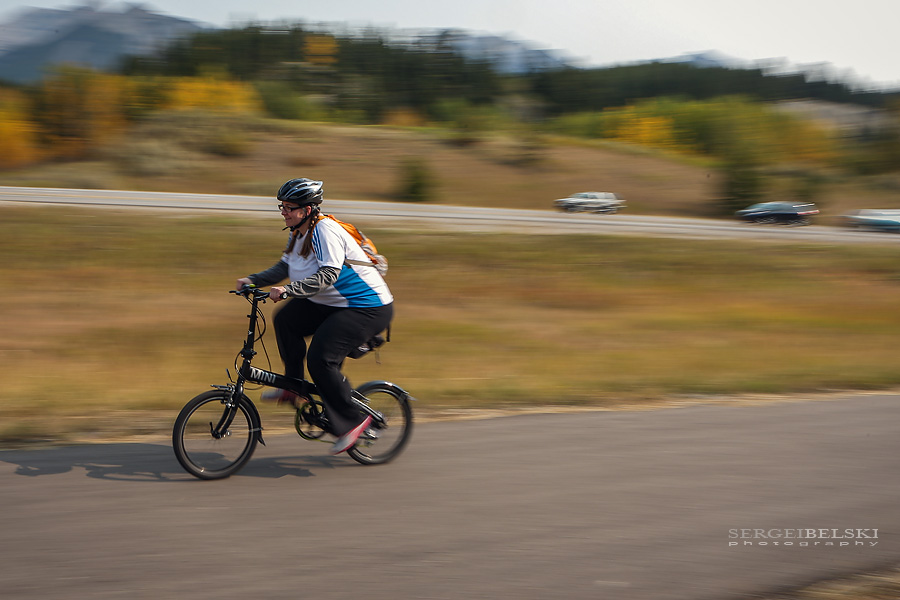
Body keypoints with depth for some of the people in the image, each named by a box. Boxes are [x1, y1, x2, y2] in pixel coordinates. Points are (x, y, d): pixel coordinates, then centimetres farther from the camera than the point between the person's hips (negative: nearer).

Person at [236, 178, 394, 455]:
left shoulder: (324, 231, -21)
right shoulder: (299, 233, 8)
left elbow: (328, 275, -32)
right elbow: (283, 267, 14)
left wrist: (288, 290, -38)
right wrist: (253, 280, -1)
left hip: (368, 309, -10)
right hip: (332, 304, 10)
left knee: (320, 358, -20)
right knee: (286, 319, 0)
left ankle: (352, 420, -6)